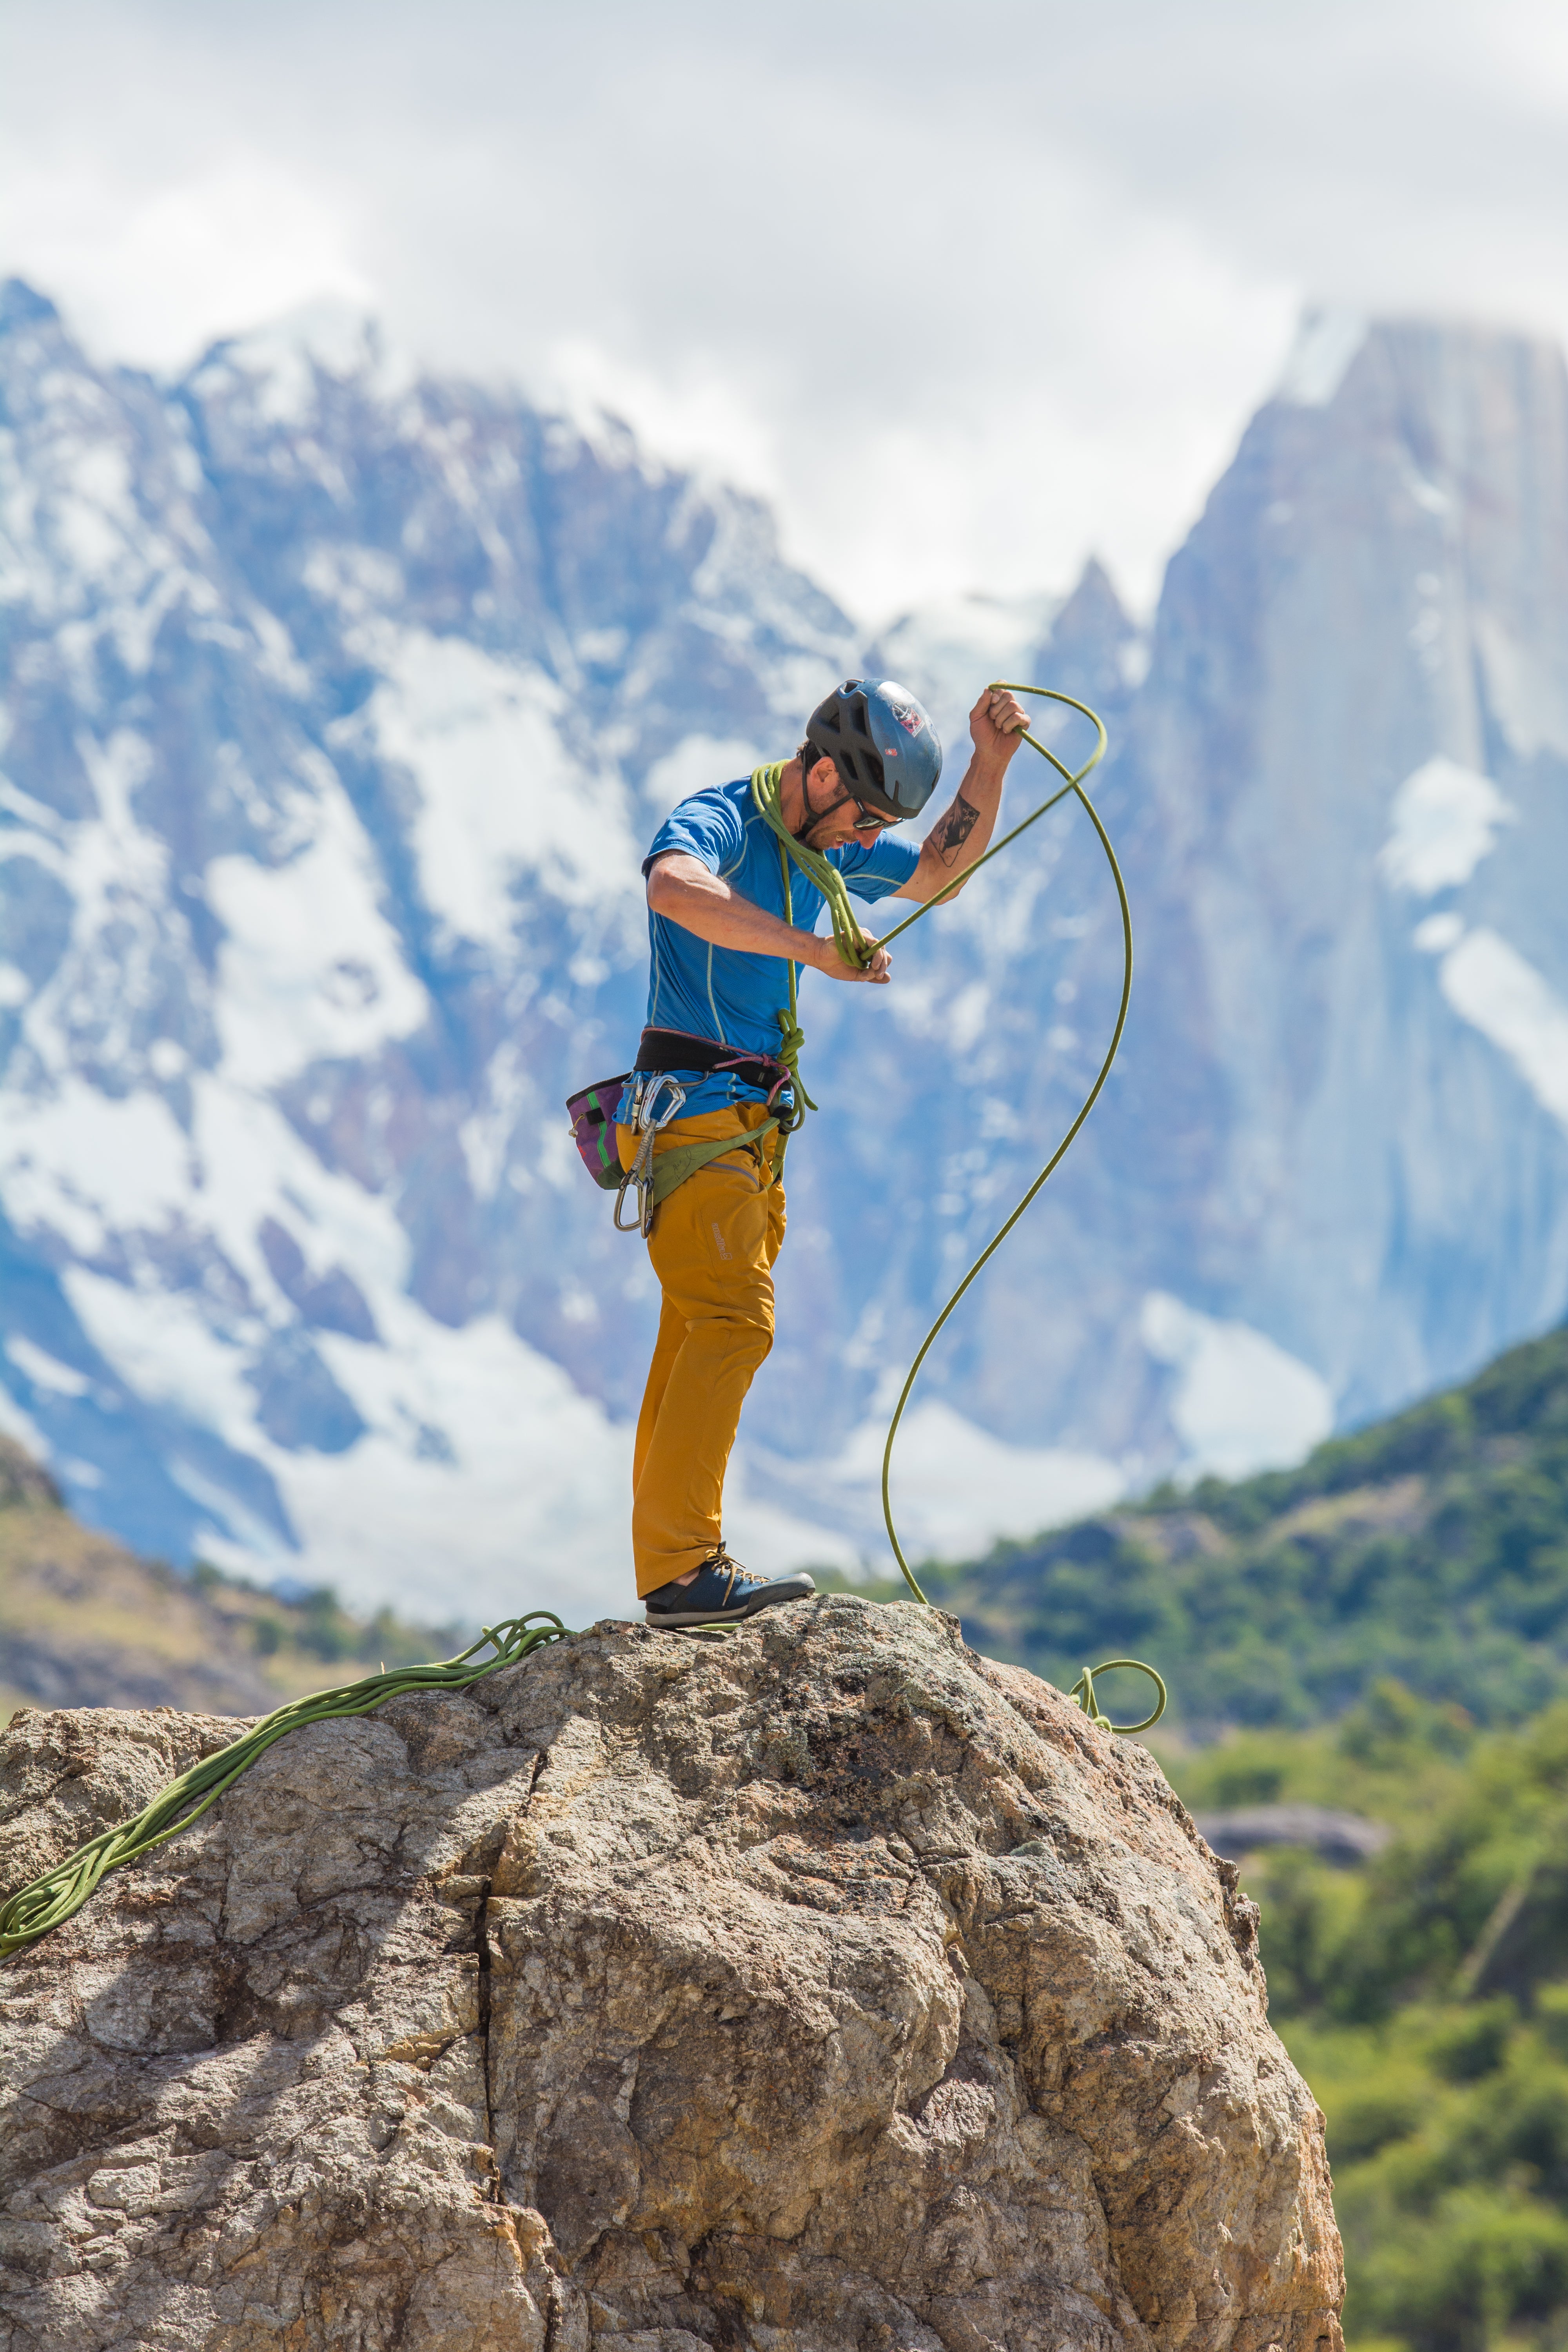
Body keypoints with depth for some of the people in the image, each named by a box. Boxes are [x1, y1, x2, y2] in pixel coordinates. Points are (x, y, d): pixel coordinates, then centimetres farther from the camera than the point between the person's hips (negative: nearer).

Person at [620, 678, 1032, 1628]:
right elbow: (675, 888, -36)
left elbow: (939, 873, 27)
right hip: (692, 1112, -10)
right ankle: (683, 1569, -23)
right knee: (733, 1323, -18)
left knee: (703, 1336, 9)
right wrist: (816, 950, -34)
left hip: (750, 1126, 10)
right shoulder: (716, 822, -13)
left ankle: (674, 1575, 12)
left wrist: (990, 763, 13)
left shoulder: (821, 848, 15)